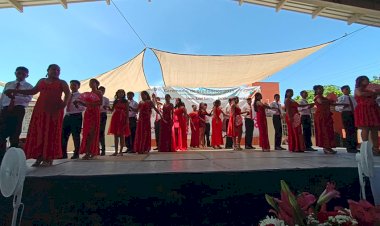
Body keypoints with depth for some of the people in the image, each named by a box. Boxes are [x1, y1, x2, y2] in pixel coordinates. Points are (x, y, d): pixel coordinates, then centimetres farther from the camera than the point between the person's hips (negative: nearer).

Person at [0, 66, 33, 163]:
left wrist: (15, 96, -25)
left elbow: (28, 99, -11)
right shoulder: (8, 84, 19)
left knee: (14, 135, -1)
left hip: (18, 110, -4)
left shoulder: (28, 86, 6)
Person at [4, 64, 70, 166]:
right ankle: (39, 157, 3)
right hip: (40, 109, 5)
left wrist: (65, 103, -25)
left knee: (51, 133, -7)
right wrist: (15, 90, 23)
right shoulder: (42, 81, 21)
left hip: (55, 109, -4)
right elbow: (33, 91, 27)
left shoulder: (62, 83, 8)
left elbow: (68, 93, -7)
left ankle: (49, 158, -6)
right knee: (38, 132, -1)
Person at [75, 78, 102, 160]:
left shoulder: (98, 92, 2)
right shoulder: (88, 93, 20)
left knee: (92, 132, -8)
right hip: (87, 113, 6)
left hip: (95, 113, -6)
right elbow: (87, 104, 19)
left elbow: (101, 103, -11)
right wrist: (80, 102, 5)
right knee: (86, 132, 1)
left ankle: (92, 152, -4)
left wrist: (91, 103, -19)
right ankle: (88, 152, 4)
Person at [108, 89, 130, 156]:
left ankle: (121, 151, 5)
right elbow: (112, 110, 11)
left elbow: (127, 111, -1)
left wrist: (127, 120, -9)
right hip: (115, 118, 4)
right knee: (115, 135, 4)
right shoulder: (115, 101, 14)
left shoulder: (126, 102, 3)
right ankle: (116, 151, 11)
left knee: (122, 135, -2)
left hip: (123, 118, -4)